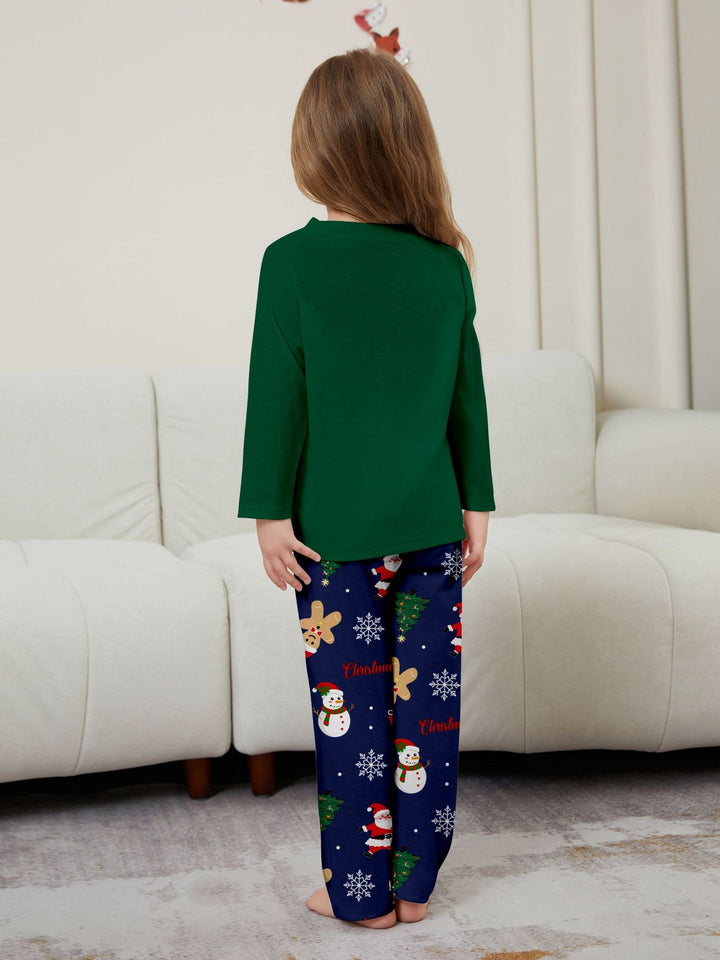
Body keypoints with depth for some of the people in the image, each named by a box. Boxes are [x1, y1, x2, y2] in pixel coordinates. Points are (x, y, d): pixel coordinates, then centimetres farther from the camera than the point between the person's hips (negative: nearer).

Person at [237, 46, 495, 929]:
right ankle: (416, 882, 18)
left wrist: (269, 511, -1)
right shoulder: (447, 264, 2)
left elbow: (277, 396, -7)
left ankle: (361, 890, 12)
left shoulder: (292, 261, -8)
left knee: (350, 707, 4)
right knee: (428, 699, 8)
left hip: (337, 529, -3)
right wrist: (476, 503, 14)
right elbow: (468, 397, 7)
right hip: (431, 525, 3)